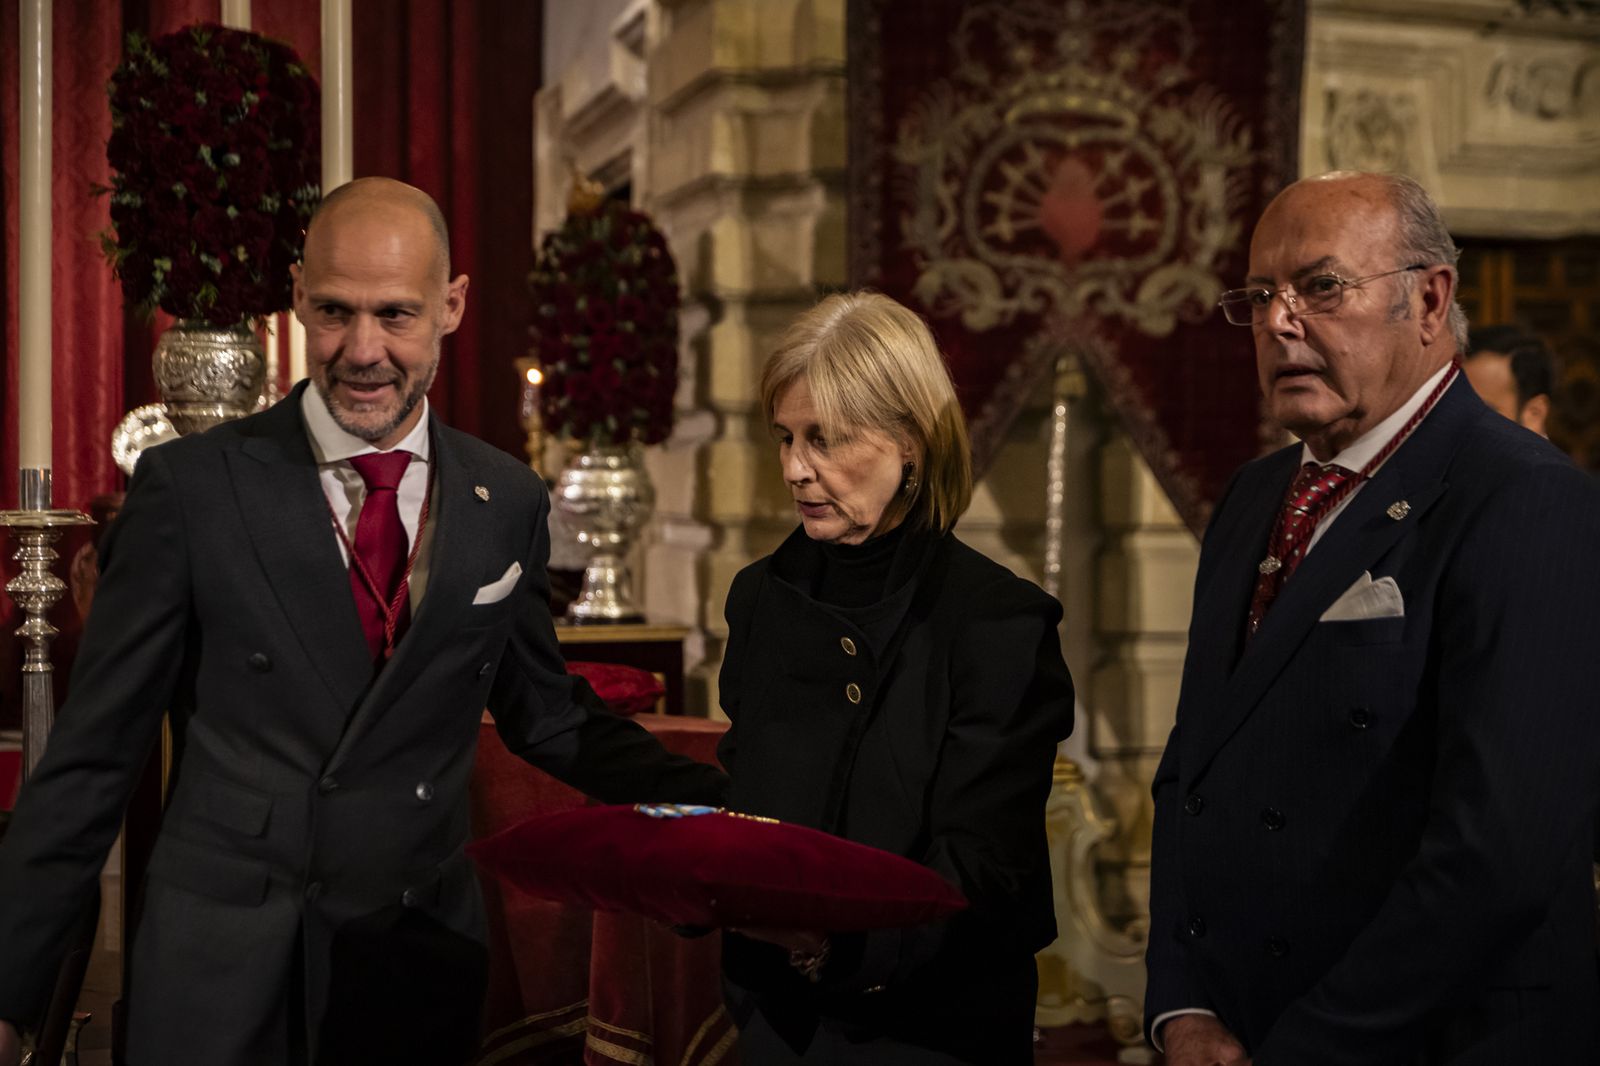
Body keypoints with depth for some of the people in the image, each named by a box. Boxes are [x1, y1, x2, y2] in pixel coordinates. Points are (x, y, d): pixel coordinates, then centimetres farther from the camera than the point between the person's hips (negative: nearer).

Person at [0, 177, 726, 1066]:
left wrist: (718, 804, -1)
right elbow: (94, 750, -5)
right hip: (219, 972, -3)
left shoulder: (508, 502, 2)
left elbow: (544, 713, 12)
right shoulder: (191, 486, -8)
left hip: (426, 962, 3)